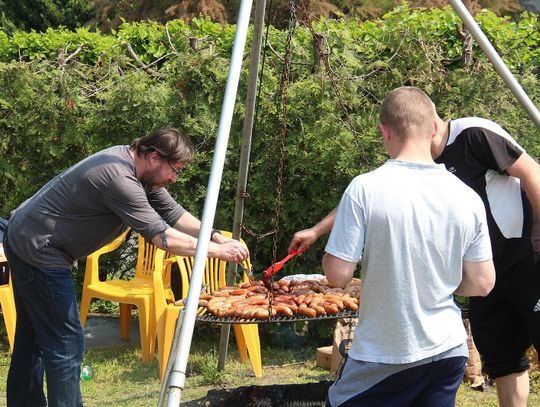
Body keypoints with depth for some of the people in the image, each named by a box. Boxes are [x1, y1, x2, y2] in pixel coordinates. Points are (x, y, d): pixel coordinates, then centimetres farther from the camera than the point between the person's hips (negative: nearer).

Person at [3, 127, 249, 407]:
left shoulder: (141, 170, 3)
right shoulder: (118, 177, -27)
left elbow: (174, 213, 8)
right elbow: (162, 237, -27)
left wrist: (217, 238, -2)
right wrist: (218, 251, -21)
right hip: (38, 250, -11)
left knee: (33, 339, 19)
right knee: (66, 343, -7)